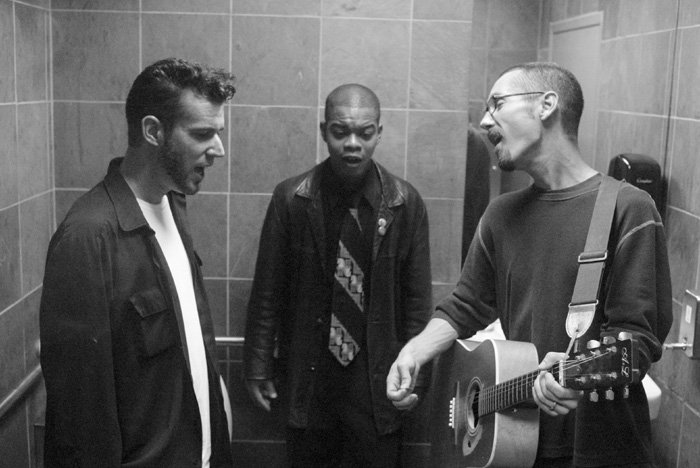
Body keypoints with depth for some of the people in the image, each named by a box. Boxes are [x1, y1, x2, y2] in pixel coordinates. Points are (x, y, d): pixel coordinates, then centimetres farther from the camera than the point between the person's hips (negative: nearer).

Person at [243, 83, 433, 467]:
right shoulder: (291, 199, -5)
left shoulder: (405, 203, -4)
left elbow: (416, 296, 1)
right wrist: (258, 367, 1)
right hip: (307, 378, 0)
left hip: (378, 381, 0)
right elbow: (268, 290, 0)